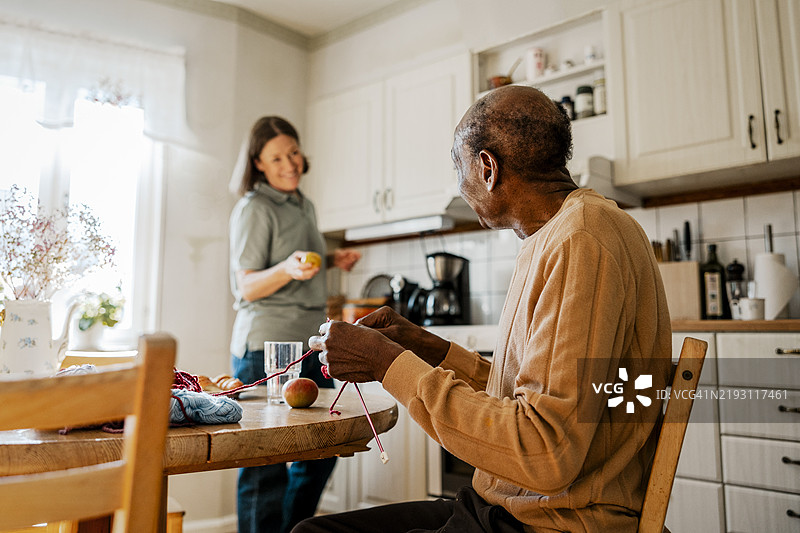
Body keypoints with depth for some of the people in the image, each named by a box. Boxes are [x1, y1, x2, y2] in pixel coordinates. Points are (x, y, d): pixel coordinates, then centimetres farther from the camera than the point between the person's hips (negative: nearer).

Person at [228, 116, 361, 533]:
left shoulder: (305, 205, 17)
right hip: (266, 345, -8)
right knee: (266, 466, -4)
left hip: (310, 343, 8)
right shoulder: (253, 208, -6)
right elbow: (247, 287, -12)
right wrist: (287, 269, -29)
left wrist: (332, 262, 11)